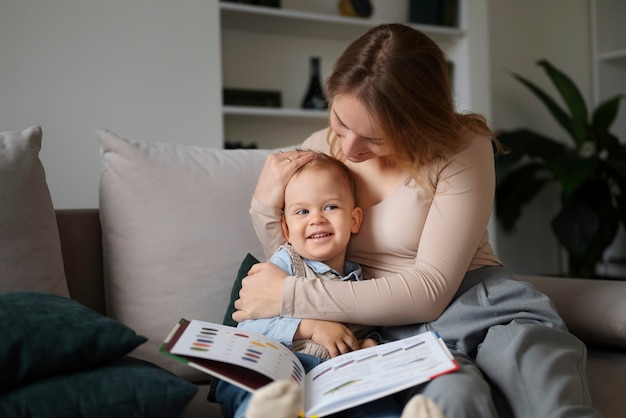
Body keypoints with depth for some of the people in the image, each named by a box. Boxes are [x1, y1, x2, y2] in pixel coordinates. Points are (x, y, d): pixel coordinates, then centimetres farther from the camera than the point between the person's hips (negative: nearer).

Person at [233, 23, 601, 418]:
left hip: (481, 300, -1)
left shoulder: (463, 149, -10)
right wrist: (267, 206, -8)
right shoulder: (319, 150, 3)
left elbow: (431, 289, -15)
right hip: (399, 323, 1)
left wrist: (293, 296, -17)